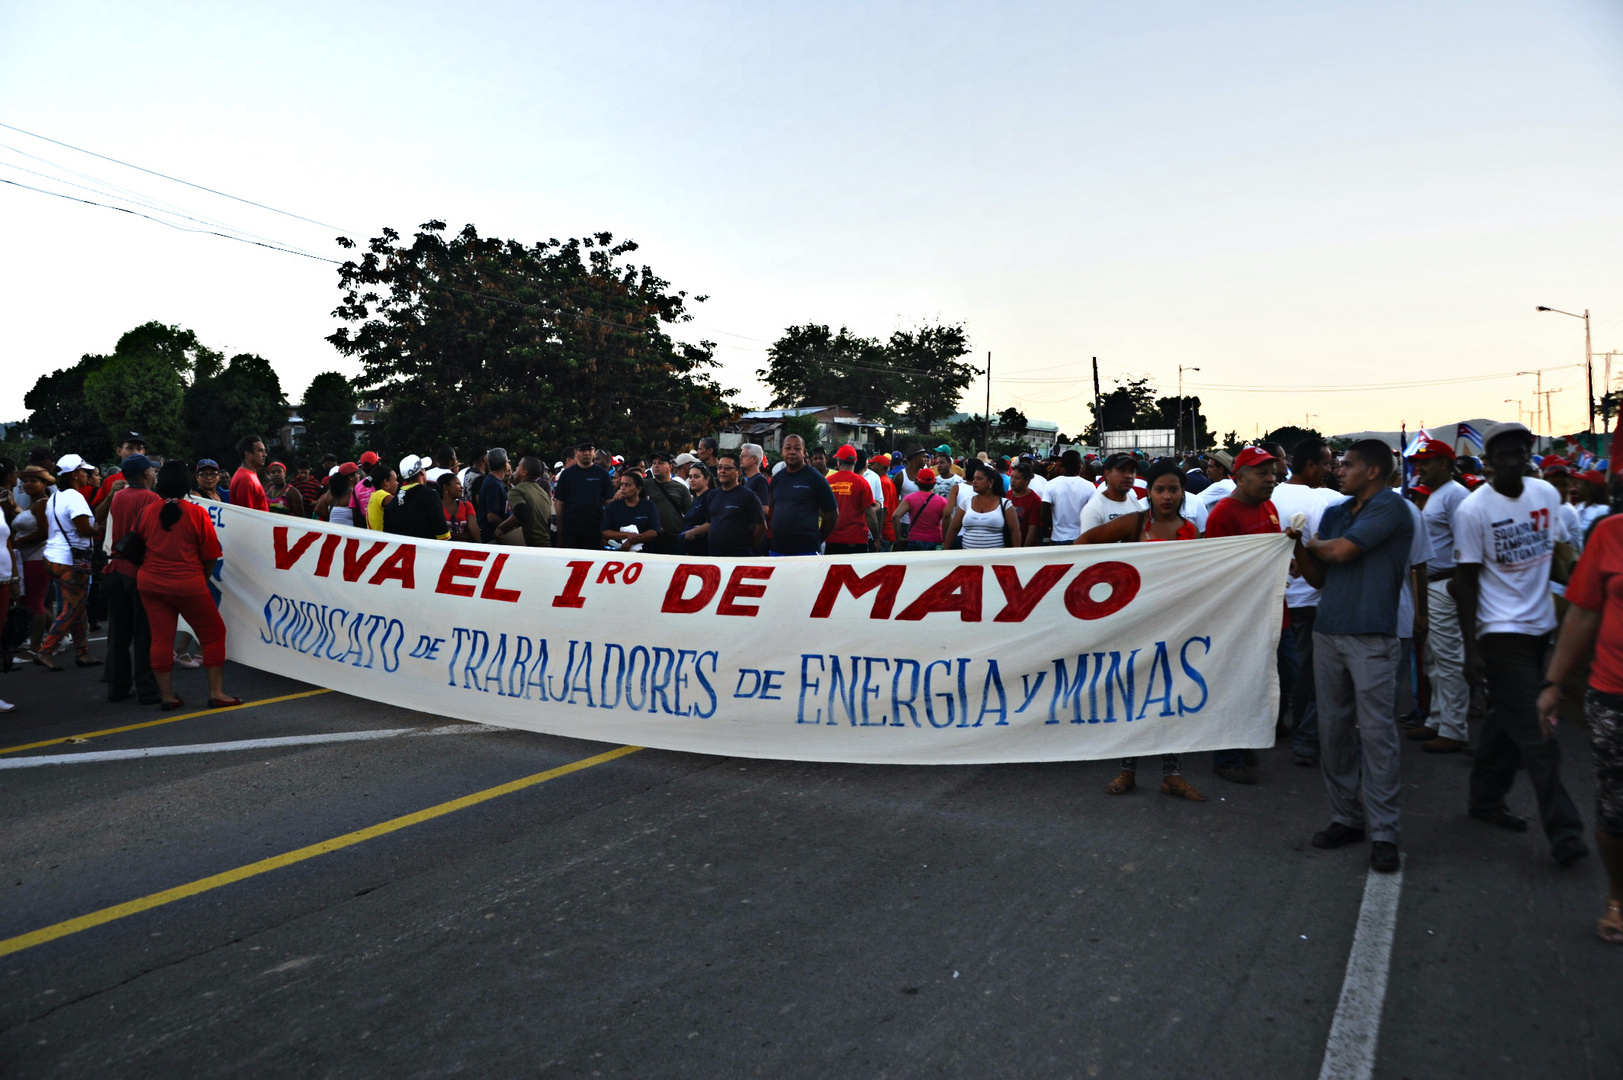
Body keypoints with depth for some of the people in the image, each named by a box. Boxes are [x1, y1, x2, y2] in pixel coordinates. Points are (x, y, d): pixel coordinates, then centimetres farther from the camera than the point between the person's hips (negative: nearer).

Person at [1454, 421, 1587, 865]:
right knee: (1535, 733, -6)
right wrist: (1471, 648, -11)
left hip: (1540, 624, 6)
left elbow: (1553, 551, 15)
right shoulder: (1473, 509, -12)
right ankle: (1563, 830, -2)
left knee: (1508, 719, 15)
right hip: (1501, 629, -6)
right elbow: (1466, 579, -9)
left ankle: (1486, 799, 29)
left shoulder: (1546, 493, 4)